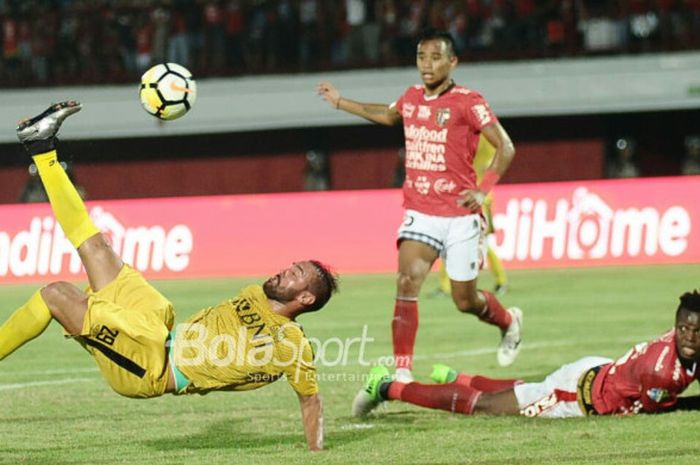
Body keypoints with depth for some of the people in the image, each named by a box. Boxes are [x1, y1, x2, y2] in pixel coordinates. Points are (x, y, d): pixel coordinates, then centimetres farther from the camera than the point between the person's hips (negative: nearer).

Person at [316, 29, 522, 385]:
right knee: (407, 281, -19)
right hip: (420, 213, 4)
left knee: (465, 300, 7)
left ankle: (509, 322, 41)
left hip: (459, 214, -4)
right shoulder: (411, 98, 8)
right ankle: (401, 370, -20)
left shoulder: (468, 102, -9)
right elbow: (388, 115, 32)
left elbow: (505, 148, -8)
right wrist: (340, 102, 36)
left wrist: (483, 190, -18)